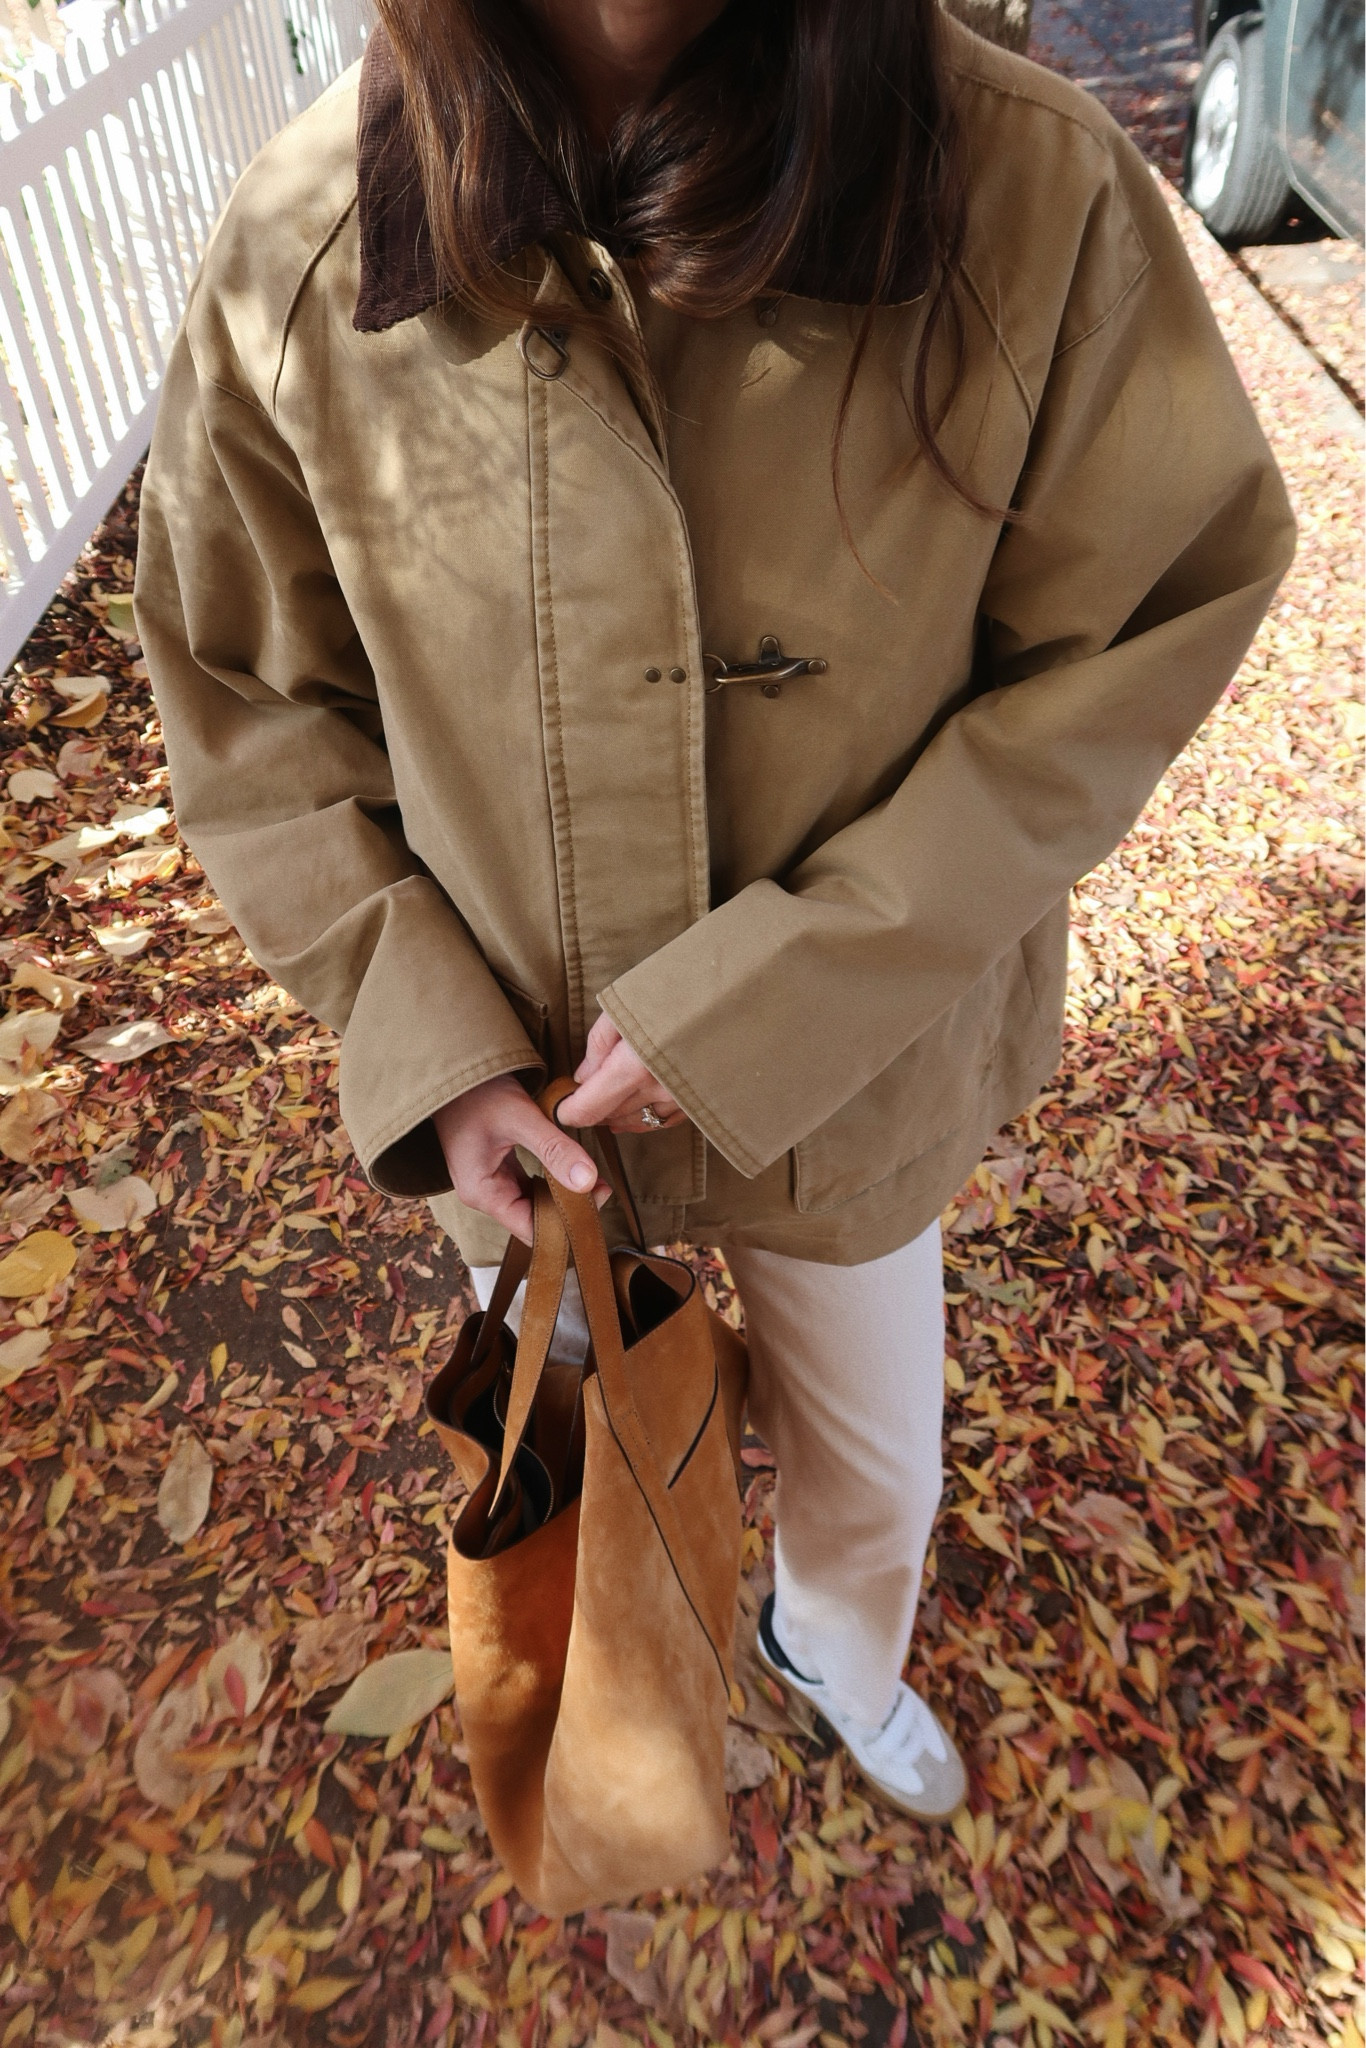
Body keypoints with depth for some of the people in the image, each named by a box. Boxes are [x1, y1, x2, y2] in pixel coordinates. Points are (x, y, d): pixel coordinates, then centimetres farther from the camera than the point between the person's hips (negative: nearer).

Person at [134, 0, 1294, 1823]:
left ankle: (844, 1656, 69)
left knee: (874, 1476, 27)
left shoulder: (1034, 197, -20)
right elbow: (245, 701, -5)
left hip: (852, 1082, 0)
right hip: (513, 1096, 1)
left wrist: (776, 1005, -23)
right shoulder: (300, 250, -15)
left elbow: (1131, 650, -15)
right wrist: (430, 1041, -17)